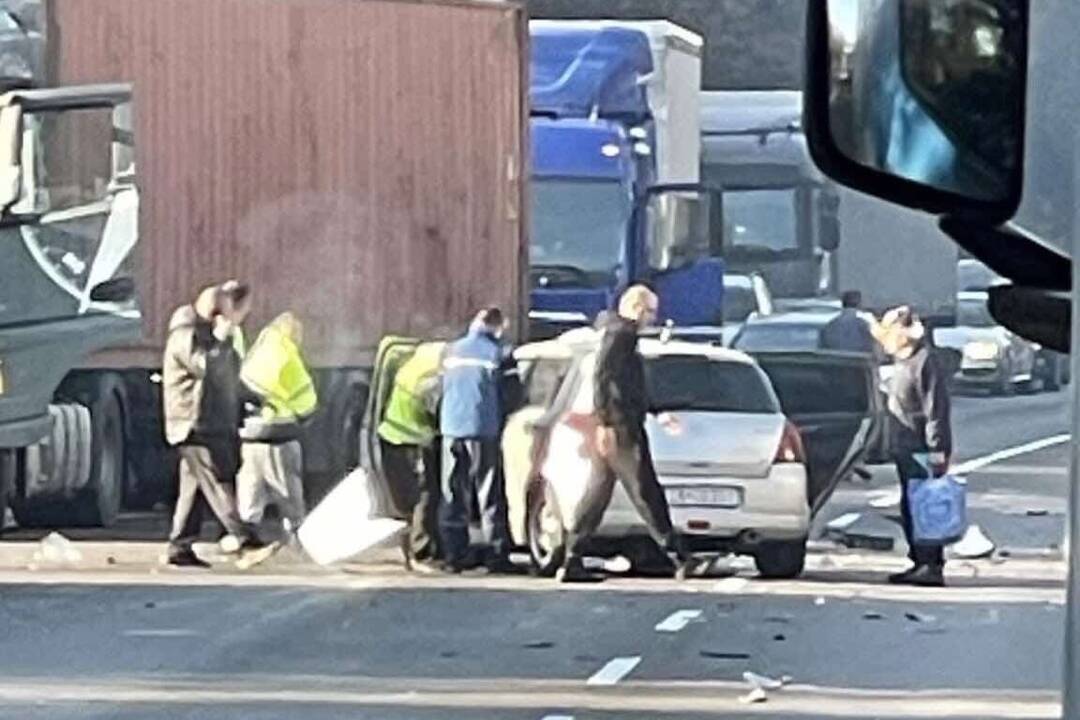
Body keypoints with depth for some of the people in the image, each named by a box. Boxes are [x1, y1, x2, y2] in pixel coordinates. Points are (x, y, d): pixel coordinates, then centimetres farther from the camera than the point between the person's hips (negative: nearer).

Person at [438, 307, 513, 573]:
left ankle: (454, 555, 5)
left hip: (451, 428, 4)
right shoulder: (495, 352, -3)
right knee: (490, 496, 0)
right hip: (483, 429, -4)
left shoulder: (452, 351, 11)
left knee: (453, 496, 8)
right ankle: (496, 555, -2)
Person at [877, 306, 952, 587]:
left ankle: (931, 566, -9)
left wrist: (937, 451, -22)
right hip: (906, 449, 10)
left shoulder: (926, 363, -16)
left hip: (922, 451, -10)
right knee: (909, 510, 13)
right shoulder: (904, 362, 16)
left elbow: (936, 410, -20)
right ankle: (920, 563, 19)